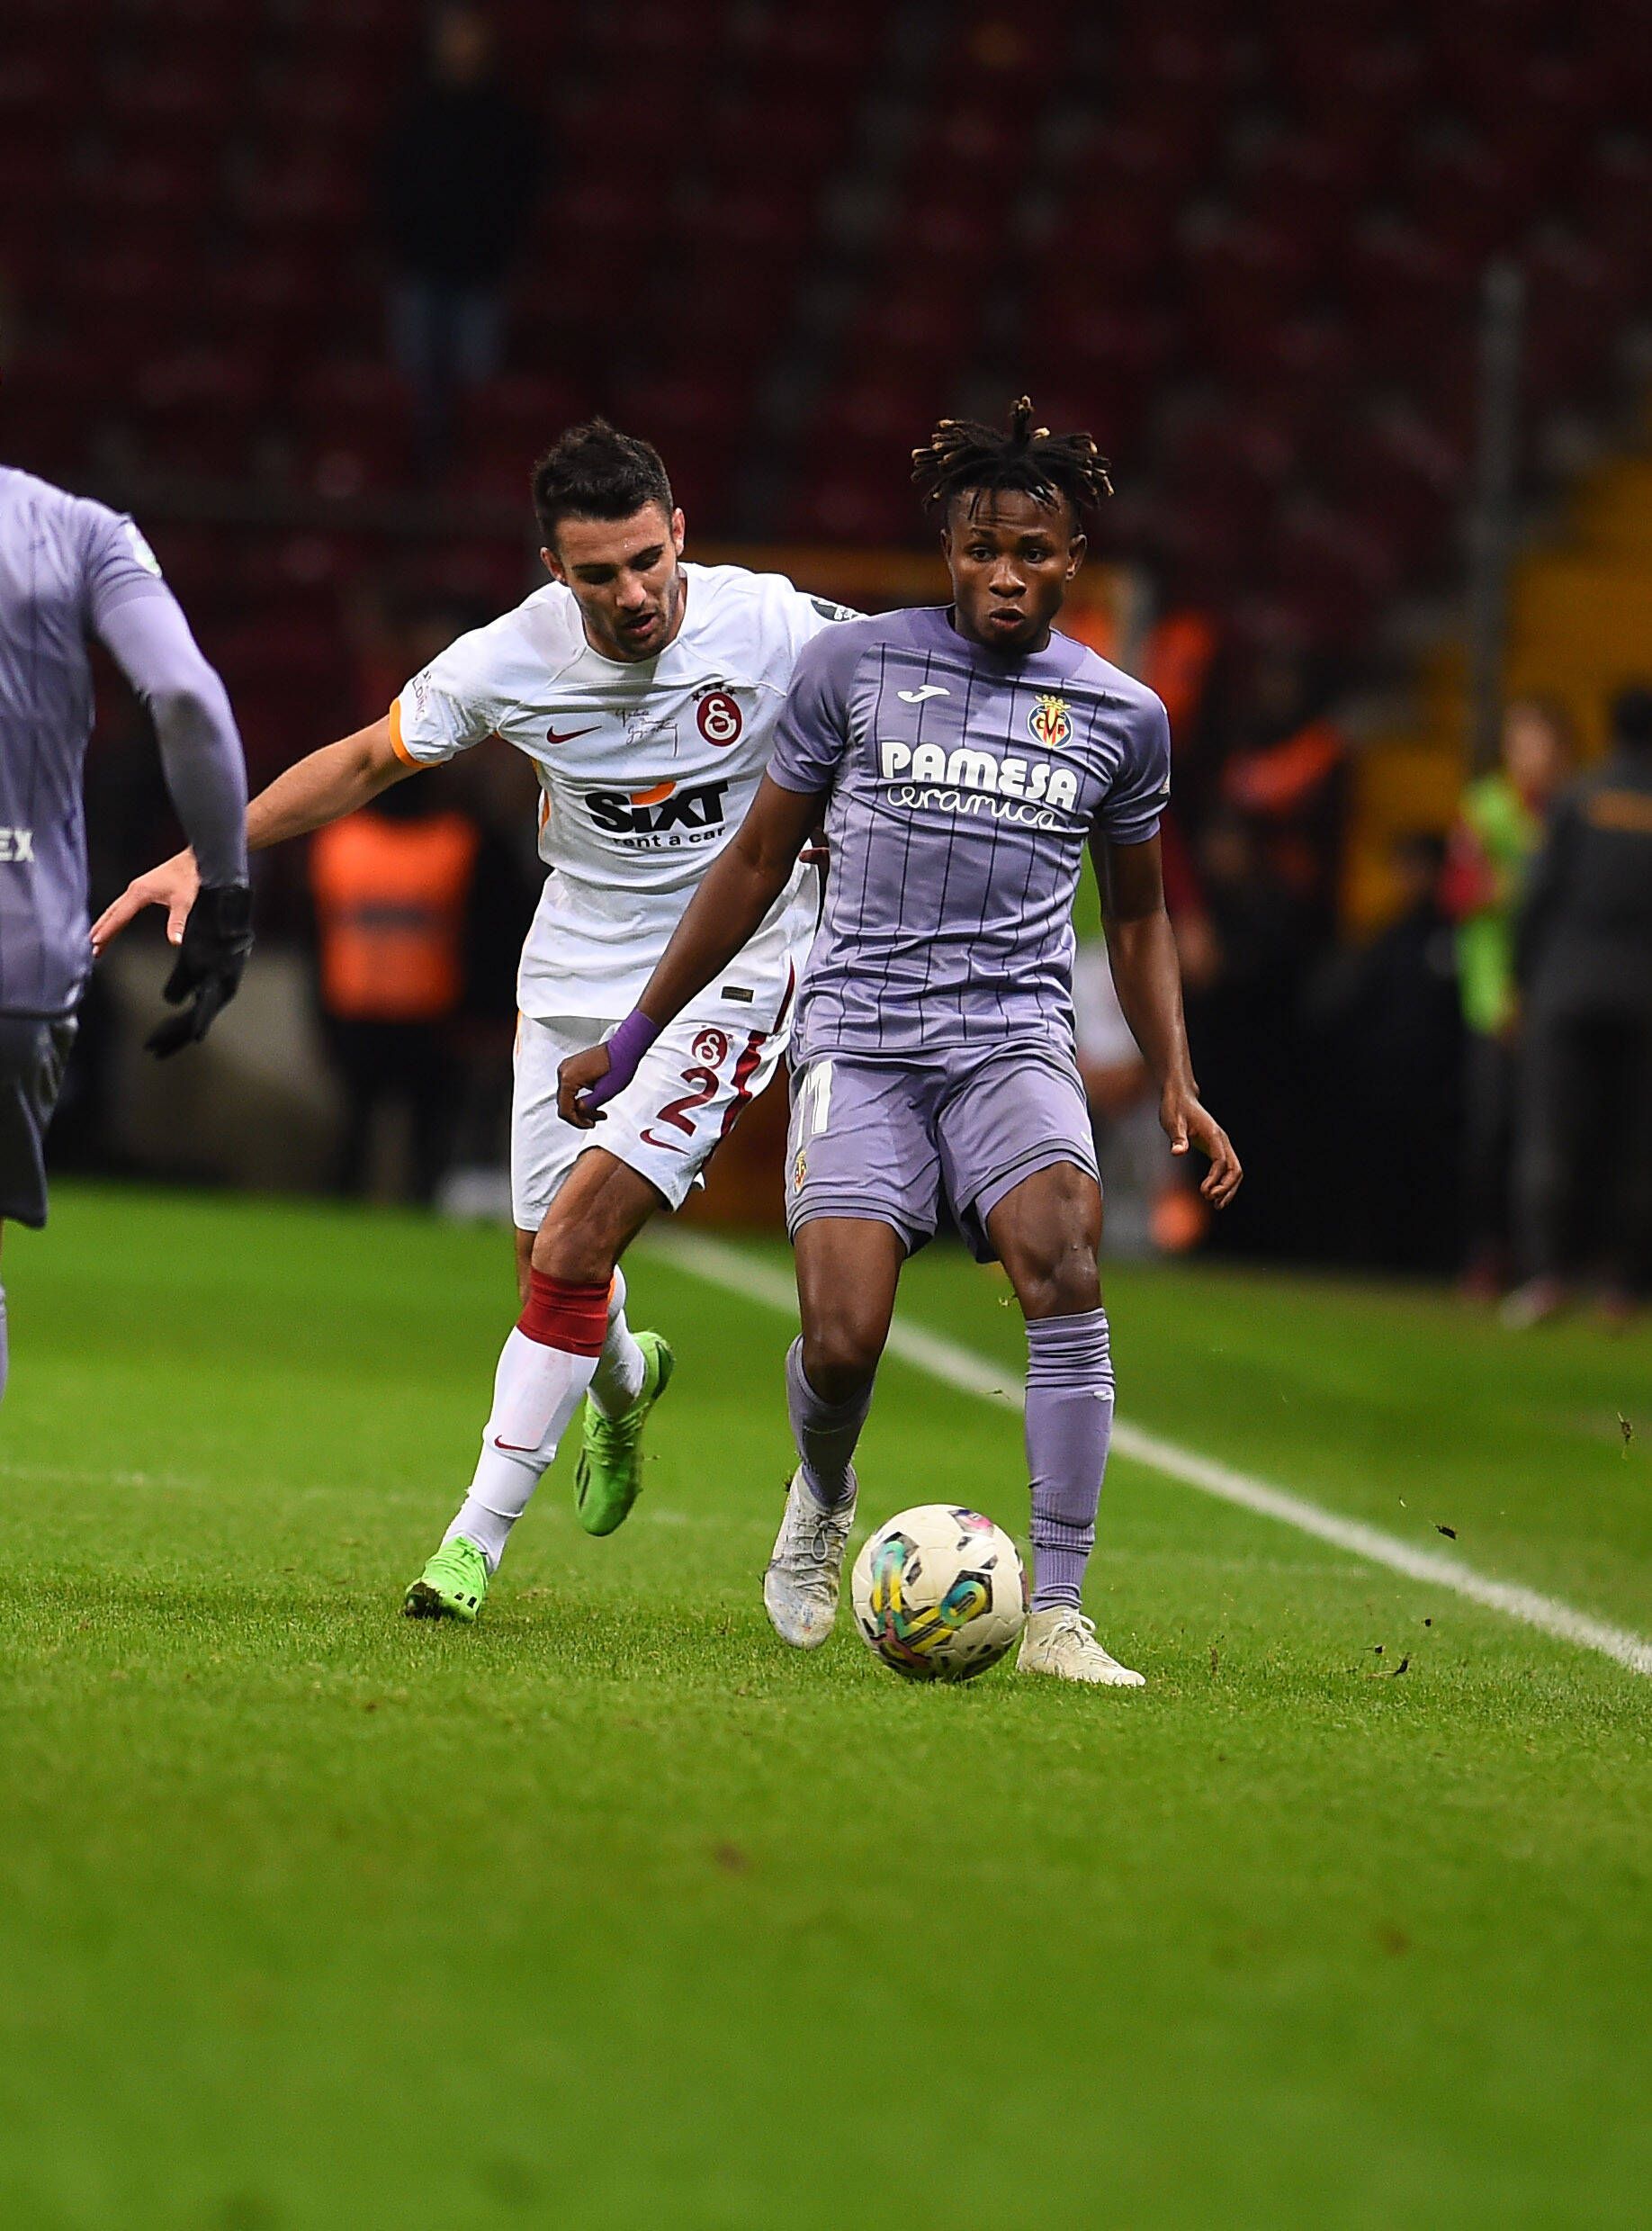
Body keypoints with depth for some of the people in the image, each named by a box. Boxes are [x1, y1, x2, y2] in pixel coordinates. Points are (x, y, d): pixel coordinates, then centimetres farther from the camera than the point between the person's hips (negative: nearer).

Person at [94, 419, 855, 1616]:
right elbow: (365, 761, 1)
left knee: (575, 1245, -17)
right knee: (550, 1264, 10)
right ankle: (623, 1382, 49)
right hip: (577, 969, 3)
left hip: (730, 969, -3)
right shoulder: (510, 660, -14)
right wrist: (208, 855, -2)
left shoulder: (775, 628, -20)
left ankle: (478, 1537, -8)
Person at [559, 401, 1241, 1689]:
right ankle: (823, 1498, 20)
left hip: (1016, 1037, 1)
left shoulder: (1122, 715, 10)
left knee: (1062, 1256, -30)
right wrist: (636, 1036, 14)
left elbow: (1138, 915, 23)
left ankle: (1057, 1614, -27)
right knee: (842, 1343, -18)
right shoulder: (855, 665, 5)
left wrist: (1178, 1086, 11)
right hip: (860, 1034, -1)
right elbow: (760, 861, 14)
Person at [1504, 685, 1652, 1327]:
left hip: (1570, 988, -1)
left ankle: (1545, 1269, -16)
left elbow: (1542, 894, -2)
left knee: (1550, 1136, -3)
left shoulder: (1579, 799, 1)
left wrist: (1525, 981, 6)